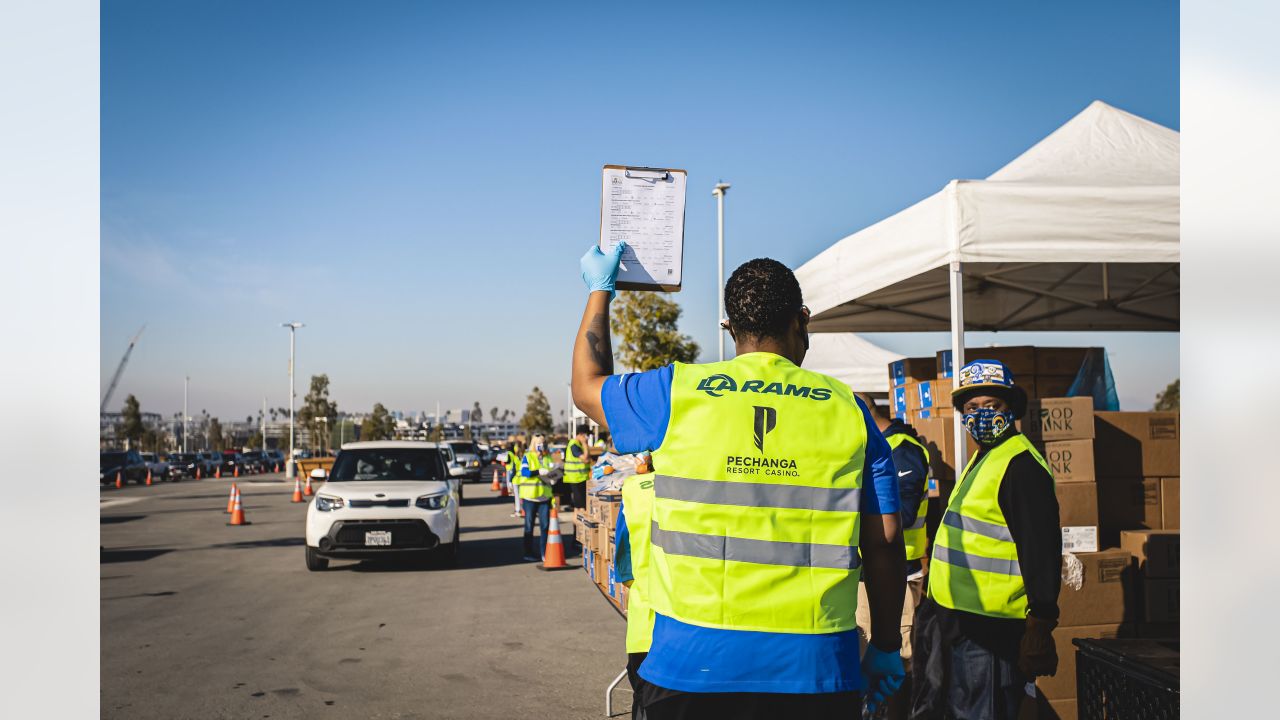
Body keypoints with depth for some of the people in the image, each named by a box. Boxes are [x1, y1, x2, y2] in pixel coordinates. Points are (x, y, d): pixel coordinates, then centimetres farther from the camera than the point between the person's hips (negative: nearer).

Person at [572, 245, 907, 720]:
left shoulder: (675, 393, -1)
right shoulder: (847, 410, 2)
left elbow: (588, 386, 18)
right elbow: (884, 542, 3)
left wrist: (599, 290, 30)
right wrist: (886, 646, 15)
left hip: (696, 663, 0)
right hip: (816, 666, 1)